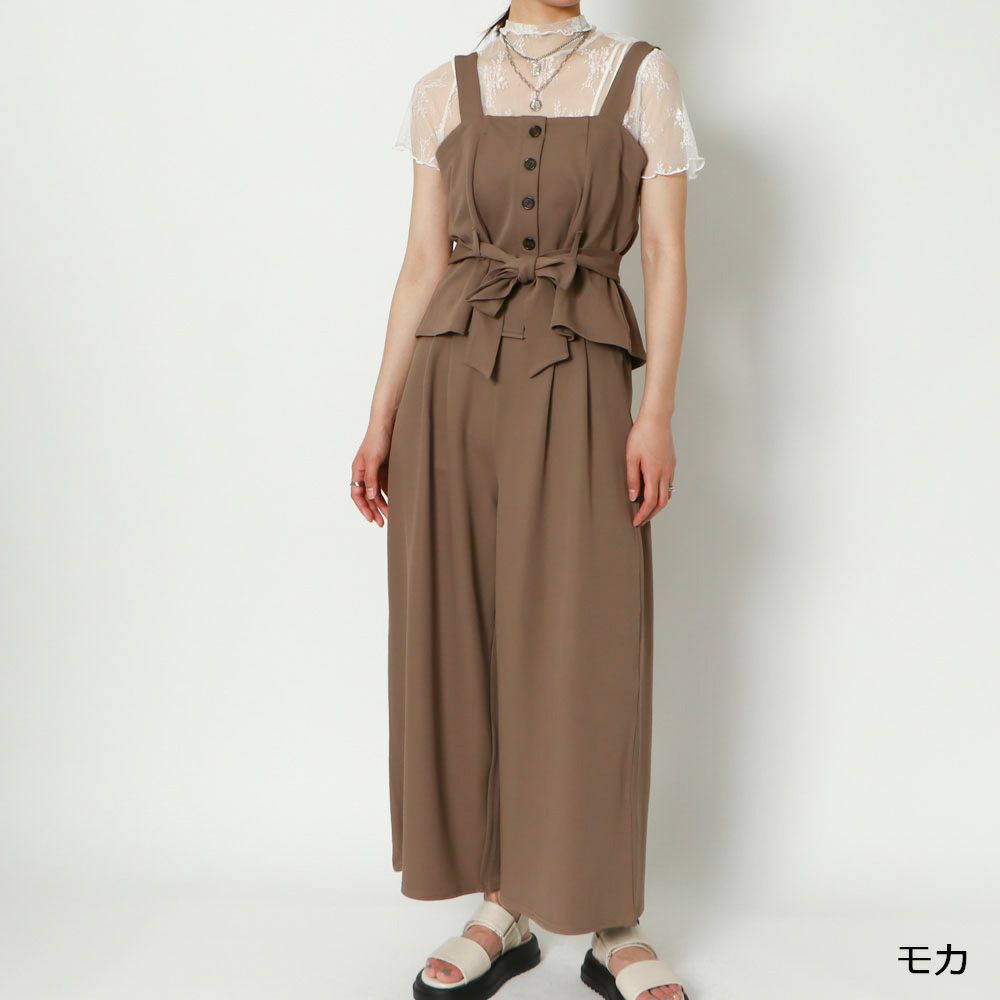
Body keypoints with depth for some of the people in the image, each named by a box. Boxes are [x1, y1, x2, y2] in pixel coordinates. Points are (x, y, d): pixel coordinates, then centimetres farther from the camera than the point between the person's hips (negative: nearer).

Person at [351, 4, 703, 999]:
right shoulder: (445, 91, 13)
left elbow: (664, 256, 2)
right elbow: (422, 266, 10)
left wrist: (657, 411, -8)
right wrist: (381, 420, 4)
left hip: (577, 380, -2)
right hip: (454, 376, 2)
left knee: (583, 649, -3)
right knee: (459, 639, 2)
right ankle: (501, 911, 16)